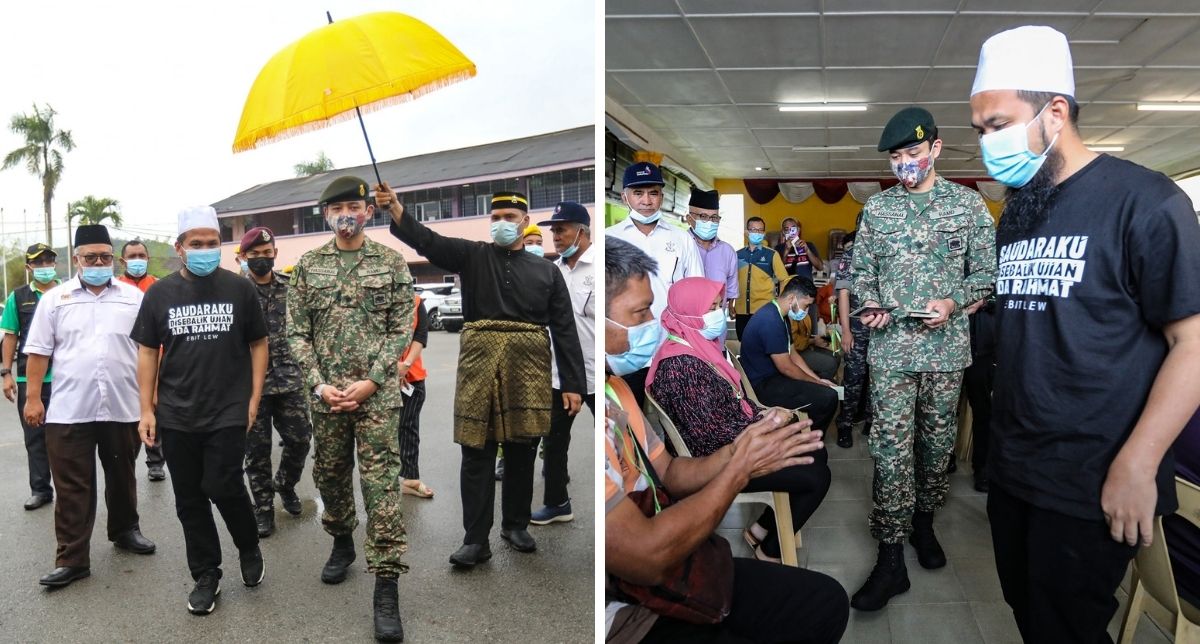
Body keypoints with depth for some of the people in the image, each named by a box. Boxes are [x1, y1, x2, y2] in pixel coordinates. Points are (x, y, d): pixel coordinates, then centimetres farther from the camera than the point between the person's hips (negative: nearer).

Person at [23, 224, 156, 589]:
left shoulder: (134, 297, 4)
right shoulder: (55, 299, 3)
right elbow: (38, 352, 3)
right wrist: (33, 397, -3)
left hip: (122, 407, 1)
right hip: (68, 410, -1)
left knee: (122, 477, 16)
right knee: (72, 487, 2)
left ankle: (125, 530, 34)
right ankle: (72, 559, 9)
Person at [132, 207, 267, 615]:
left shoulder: (239, 289, 0)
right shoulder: (160, 294, 5)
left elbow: (258, 344, 5)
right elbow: (148, 352, 8)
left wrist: (254, 397, -1)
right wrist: (146, 409, 3)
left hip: (228, 413, -2)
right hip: (177, 417, 3)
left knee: (224, 489, -8)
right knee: (189, 500, 9)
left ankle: (250, 549, 21)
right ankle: (206, 576, 23)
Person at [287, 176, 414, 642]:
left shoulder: (392, 262, 1)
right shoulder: (308, 265, 6)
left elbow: (402, 329, -2)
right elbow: (297, 332, 5)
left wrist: (371, 381, -11)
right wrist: (318, 384, -7)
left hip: (377, 393, -3)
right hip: (325, 394, 3)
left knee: (381, 484, -5)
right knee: (330, 475, 16)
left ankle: (387, 585, 0)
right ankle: (342, 542, 41)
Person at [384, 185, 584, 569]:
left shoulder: (546, 271, 11)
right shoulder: (473, 256, 9)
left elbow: (565, 329, 8)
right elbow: (426, 241, -6)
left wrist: (573, 385, 1)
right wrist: (394, 207, -24)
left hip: (529, 367, 1)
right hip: (479, 363, -1)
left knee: (522, 451, 10)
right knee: (477, 454, 0)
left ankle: (516, 525, 28)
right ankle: (476, 540, 8)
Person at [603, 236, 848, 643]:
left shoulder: (613, 386, 4)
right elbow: (647, 558, -26)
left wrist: (735, 453, -9)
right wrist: (741, 468, -15)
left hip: (668, 578, 9)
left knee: (826, 602, 8)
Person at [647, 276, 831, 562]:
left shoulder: (702, 346, 2)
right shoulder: (680, 366, -28)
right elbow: (712, 435, -27)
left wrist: (762, 413, -1)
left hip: (739, 436, 10)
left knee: (817, 454, 13)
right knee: (817, 477, -6)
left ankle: (763, 528, 22)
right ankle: (771, 552, 13)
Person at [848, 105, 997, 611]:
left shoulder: (968, 203, 4)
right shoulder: (877, 206, 7)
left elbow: (986, 272, 4)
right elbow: (861, 268, 12)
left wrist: (954, 303, -12)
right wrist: (871, 303, -6)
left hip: (946, 346, 0)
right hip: (891, 344, 0)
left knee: (937, 440, 11)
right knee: (891, 446, -4)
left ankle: (924, 522, 33)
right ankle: (891, 557, 1)